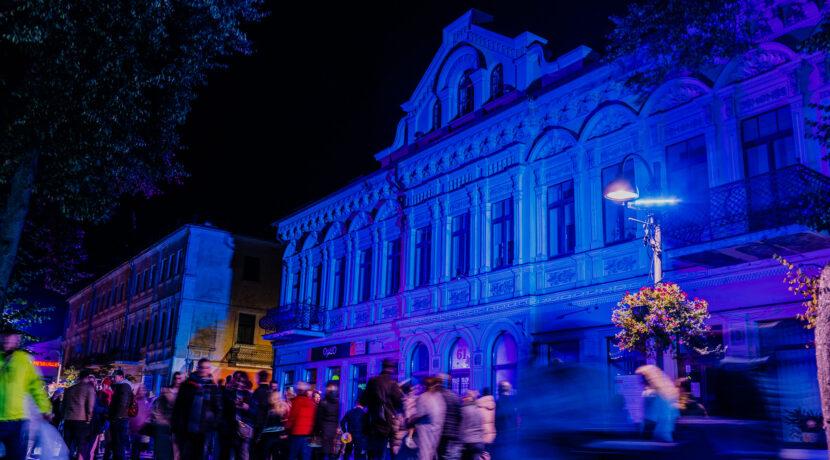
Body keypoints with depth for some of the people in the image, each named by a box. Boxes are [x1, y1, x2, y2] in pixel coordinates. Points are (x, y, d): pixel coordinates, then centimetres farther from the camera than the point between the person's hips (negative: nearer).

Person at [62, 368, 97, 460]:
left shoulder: (69, 389, 18)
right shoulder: (89, 387, 0)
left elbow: (63, 405, 18)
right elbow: (90, 406, -7)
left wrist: (65, 417, 20)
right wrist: (88, 420, 1)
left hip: (67, 420, 5)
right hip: (81, 420, -5)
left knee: (67, 447, 11)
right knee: (81, 447, -3)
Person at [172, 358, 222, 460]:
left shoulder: (213, 388, 6)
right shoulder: (187, 385, 7)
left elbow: (217, 409, 8)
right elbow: (178, 407, 7)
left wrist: (213, 427, -1)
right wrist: (175, 428, 2)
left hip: (204, 432, -1)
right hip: (186, 431, 1)